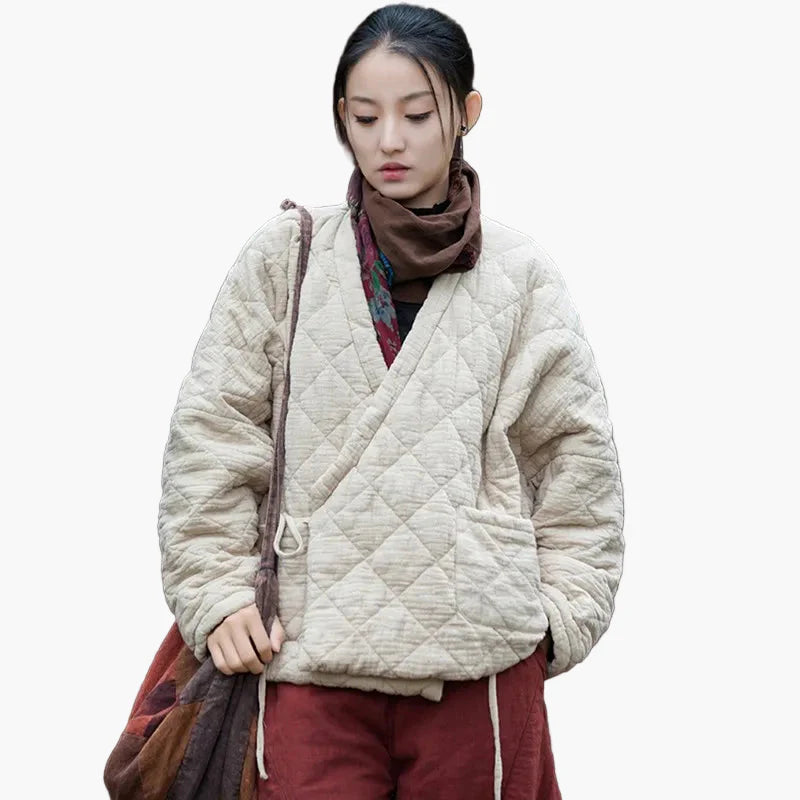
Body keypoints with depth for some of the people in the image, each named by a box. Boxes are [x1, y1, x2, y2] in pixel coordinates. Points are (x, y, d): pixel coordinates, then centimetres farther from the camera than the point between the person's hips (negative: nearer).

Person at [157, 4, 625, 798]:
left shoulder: (521, 276, 6)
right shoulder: (283, 260, 4)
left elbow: (575, 453, 8)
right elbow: (210, 435, 5)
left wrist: (561, 610, 2)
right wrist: (216, 591, -2)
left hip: (479, 658, 1)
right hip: (310, 654, 0)